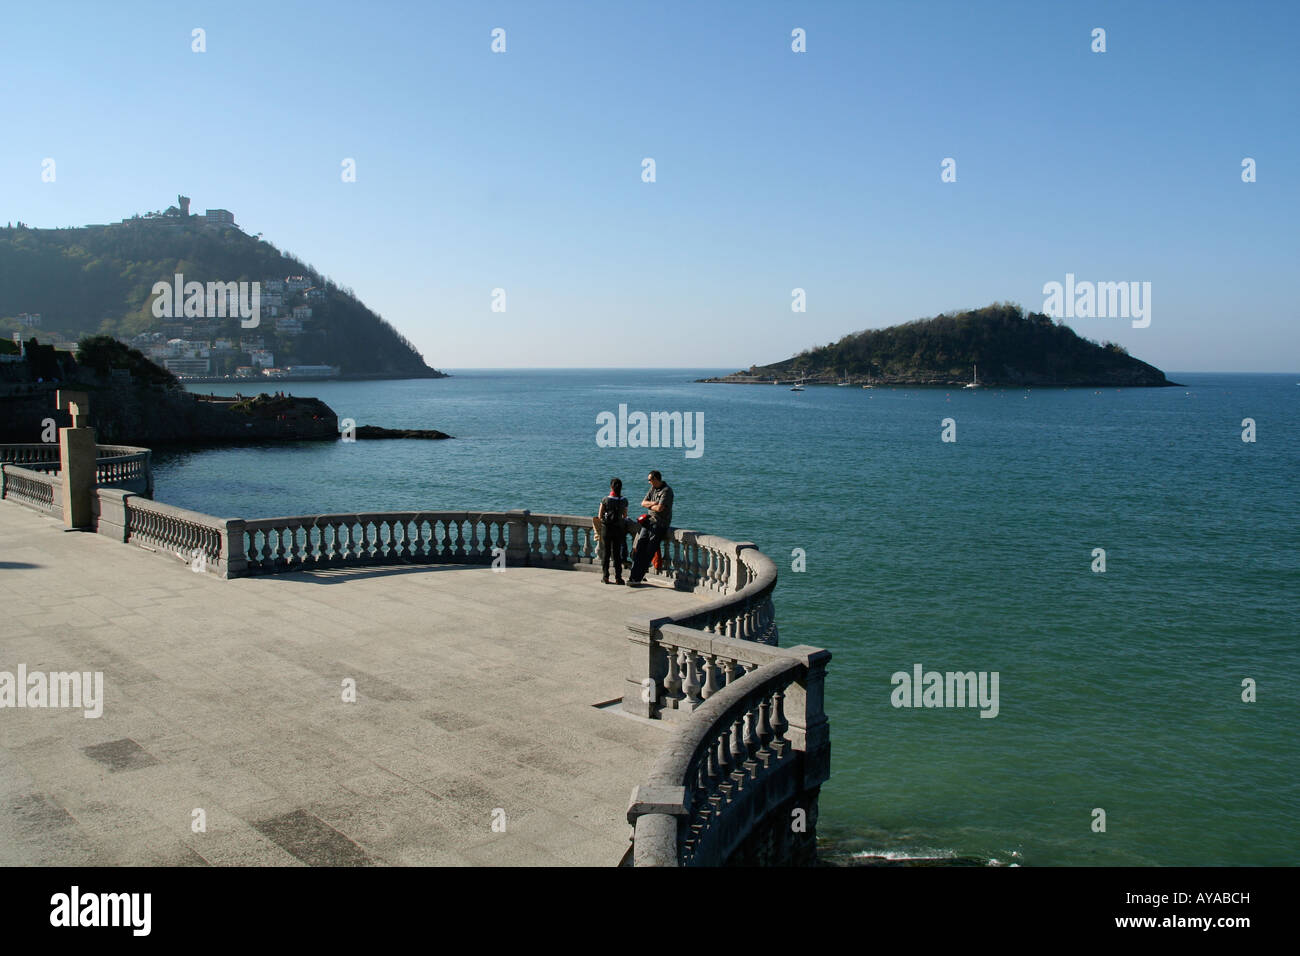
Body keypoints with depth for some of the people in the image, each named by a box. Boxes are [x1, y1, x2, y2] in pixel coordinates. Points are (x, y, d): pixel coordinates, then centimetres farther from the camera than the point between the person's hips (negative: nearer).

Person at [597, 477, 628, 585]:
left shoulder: (605, 499, -10)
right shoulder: (624, 500, -5)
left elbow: (600, 516, -5)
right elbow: (625, 516, 4)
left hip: (606, 527, -1)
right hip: (619, 528, 1)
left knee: (605, 552, 9)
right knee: (617, 553, 10)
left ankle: (605, 577, 9)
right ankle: (618, 577, 8)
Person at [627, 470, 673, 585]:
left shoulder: (666, 491, -12)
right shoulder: (653, 488, 15)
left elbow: (659, 508, -21)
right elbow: (643, 503, 11)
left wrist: (649, 505, -2)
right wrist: (653, 503, -9)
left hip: (660, 524, -8)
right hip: (650, 520, 8)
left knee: (649, 551, -10)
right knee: (640, 546, -5)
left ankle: (637, 577, -9)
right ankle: (634, 575, -6)